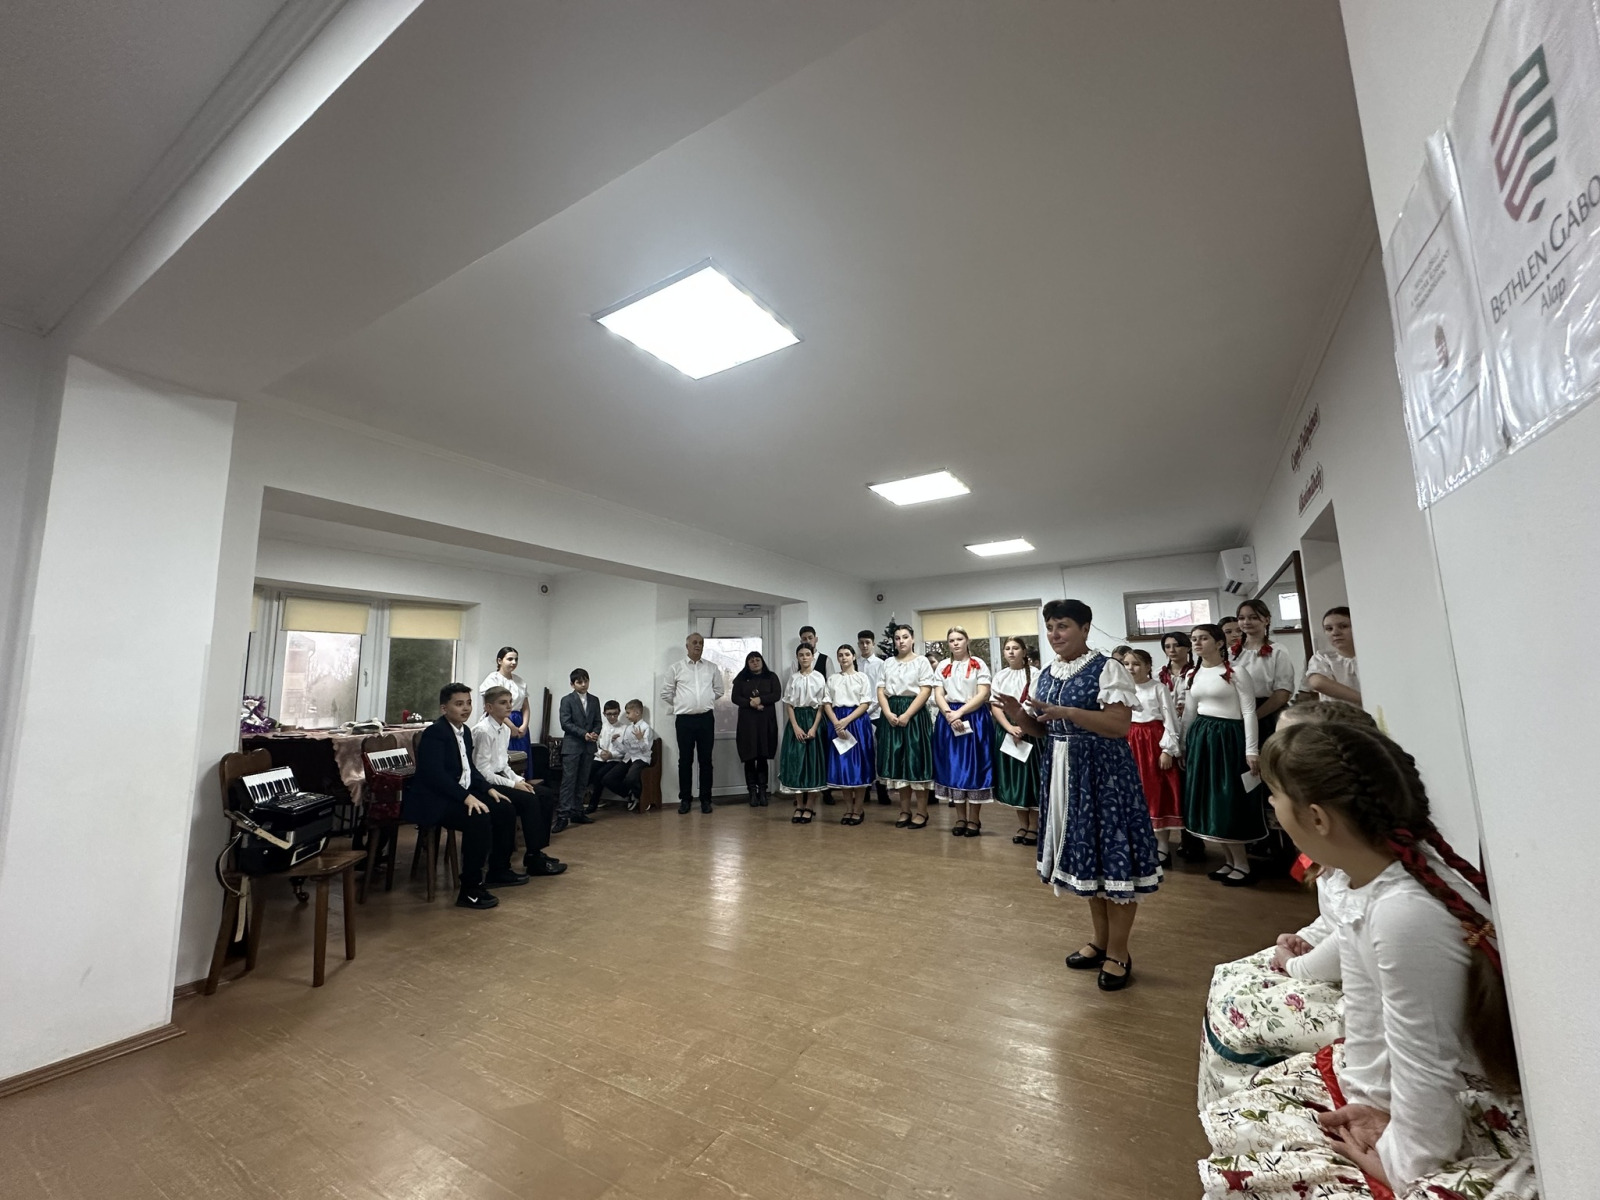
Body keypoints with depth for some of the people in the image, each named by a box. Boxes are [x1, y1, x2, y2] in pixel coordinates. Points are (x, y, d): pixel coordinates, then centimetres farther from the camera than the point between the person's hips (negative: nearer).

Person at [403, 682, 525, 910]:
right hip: (435, 799, -10)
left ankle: (499, 870, 19)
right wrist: (466, 797, -32)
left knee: (505, 810, 3)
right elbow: (434, 774, -27)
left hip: (462, 793, 10)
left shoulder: (464, 730, 11)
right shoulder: (435, 732, -17)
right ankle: (471, 890, -20)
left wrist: (489, 788, 4)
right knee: (479, 818, -31)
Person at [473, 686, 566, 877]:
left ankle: (537, 850, 4)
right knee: (529, 800, -24)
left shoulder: (505, 729, 9)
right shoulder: (483, 731, -18)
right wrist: (513, 784, -19)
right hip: (485, 785, -9)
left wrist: (519, 780, -1)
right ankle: (533, 859, -11)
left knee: (547, 795, -3)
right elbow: (482, 771, -20)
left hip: (499, 778, 9)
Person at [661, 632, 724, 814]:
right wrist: (679, 706, 11)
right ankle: (685, 799, 16)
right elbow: (666, 693, 6)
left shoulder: (712, 668, 6)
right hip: (684, 719, -1)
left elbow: (719, 691, 15)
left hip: (706, 719, 1)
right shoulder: (676, 668, 1)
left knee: (706, 760, 6)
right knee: (685, 761, 5)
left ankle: (706, 799, 14)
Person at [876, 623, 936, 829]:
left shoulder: (921, 661, 0)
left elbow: (926, 690, -8)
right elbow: (881, 690, 8)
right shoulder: (888, 662, 13)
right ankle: (905, 811, 17)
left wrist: (907, 714, -16)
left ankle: (921, 812, 8)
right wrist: (888, 713, -9)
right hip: (891, 715, 4)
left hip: (914, 714, -4)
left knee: (915, 760, -2)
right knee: (897, 761, 7)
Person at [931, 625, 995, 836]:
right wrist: (949, 714, -15)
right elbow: (938, 695, 2)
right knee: (954, 767, 6)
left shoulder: (979, 664, 0)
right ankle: (962, 817, 18)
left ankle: (975, 819, 12)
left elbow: (983, 694, -8)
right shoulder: (942, 666, 9)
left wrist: (960, 712, -16)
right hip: (949, 719, 3)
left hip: (975, 719, -3)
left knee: (974, 767, 1)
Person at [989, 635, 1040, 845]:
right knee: (1013, 777, 8)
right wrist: (1011, 728, -12)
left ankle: (1034, 826, 13)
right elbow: (994, 706, 2)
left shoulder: (1034, 673, -4)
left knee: (1031, 776, -1)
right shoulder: (1000, 676, 8)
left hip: (1029, 730, -4)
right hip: (1006, 731, 4)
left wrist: (1022, 727, -18)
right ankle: (1023, 825, 20)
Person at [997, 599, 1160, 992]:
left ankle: (1119, 953, 19)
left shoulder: (1107, 669, -12)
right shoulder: (1045, 675, 8)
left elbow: (1120, 726, -21)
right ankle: (1100, 940, 33)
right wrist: (1020, 716, -8)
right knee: (1085, 853, 16)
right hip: (1062, 771, 7)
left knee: (1112, 853, 2)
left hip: (1102, 769, -7)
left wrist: (1066, 712, -30)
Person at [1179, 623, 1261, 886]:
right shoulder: (1193, 674, 10)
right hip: (1200, 737, 6)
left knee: (1229, 800, -2)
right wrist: (1184, 744, 17)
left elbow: (1249, 711, -10)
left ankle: (1242, 865, 12)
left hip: (1228, 737, -6)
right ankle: (1230, 860, 22)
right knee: (1208, 800, 9)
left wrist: (1251, 749, -14)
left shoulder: (1235, 672, -7)